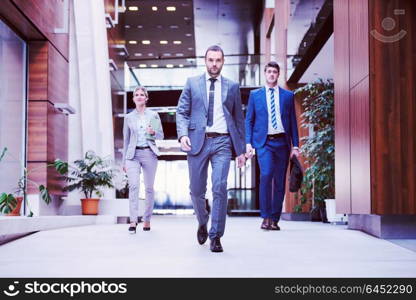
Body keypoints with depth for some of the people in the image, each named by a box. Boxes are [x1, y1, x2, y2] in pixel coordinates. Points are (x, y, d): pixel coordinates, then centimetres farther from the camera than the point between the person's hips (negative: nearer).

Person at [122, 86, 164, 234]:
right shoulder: (128, 117, 10)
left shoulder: (154, 115, 7)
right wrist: (124, 161, 12)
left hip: (149, 153, 0)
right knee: (133, 185, -17)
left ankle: (147, 220, 13)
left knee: (149, 187, 2)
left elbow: (161, 136, 10)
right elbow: (125, 140, 14)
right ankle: (133, 221, -19)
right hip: (133, 154, 0)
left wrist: (153, 132, -14)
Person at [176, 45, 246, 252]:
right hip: (198, 141, 1)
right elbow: (182, 112, 7)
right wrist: (183, 134, -12)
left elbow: (239, 119, 13)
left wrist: (241, 150, 9)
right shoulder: (192, 83, 11)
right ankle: (202, 224, 33)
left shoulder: (232, 87, 12)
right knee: (196, 190, 6)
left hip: (222, 142, 0)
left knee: (220, 188, -12)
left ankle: (216, 237, -4)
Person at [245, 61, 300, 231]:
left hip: (282, 142, 2)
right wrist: (248, 143, -3)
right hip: (264, 142, -2)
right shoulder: (255, 94, 10)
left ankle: (275, 220, 12)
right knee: (266, 174, -22)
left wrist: (295, 146, 5)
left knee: (280, 181, 2)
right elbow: (249, 120, 8)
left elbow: (293, 122, 11)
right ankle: (266, 217, -13)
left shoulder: (288, 95, 11)